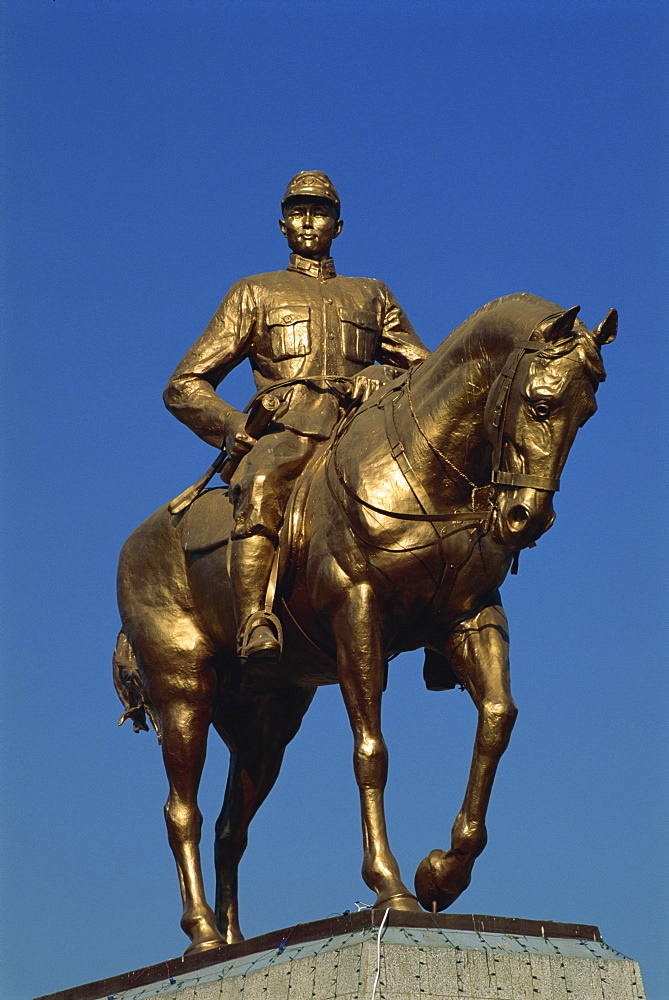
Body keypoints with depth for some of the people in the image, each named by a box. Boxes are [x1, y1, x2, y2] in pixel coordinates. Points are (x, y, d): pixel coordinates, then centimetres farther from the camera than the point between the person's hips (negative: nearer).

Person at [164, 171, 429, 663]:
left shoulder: (373, 296, 30)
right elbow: (185, 386, 19)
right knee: (261, 488, -38)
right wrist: (235, 427, -3)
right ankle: (255, 627, -51)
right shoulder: (256, 294, 24)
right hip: (285, 435, -2)